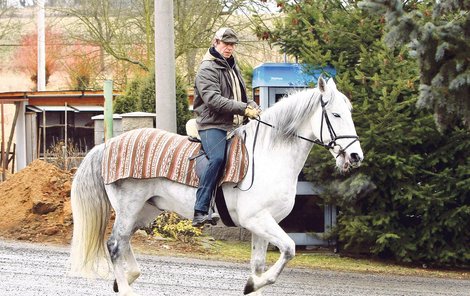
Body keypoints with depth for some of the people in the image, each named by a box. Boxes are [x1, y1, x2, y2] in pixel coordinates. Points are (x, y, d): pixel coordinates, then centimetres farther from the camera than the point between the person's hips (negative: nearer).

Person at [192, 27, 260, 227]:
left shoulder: (232, 67, 23)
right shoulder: (208, 69, -6)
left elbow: (241, 95, 30)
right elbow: (213, 100, -19)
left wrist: (252, 106, 7)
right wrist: (244, 109, -24)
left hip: (233, 126, 9)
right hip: (212, 125, -9)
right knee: (218, 158, -30)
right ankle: (200, 211, -33)